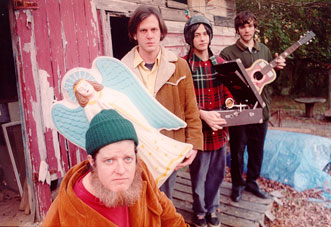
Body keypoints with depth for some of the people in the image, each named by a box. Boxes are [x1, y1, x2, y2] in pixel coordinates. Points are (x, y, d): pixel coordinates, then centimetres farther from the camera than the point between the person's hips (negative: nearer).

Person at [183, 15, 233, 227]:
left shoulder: (219, 61, 6)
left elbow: (227, 89, 14)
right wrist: (202, 114, -24)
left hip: (219, 129, 5)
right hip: (198, 129, -4)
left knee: (217, 172, 17)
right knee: (199, 175, 12)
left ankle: (212, 208, 40)